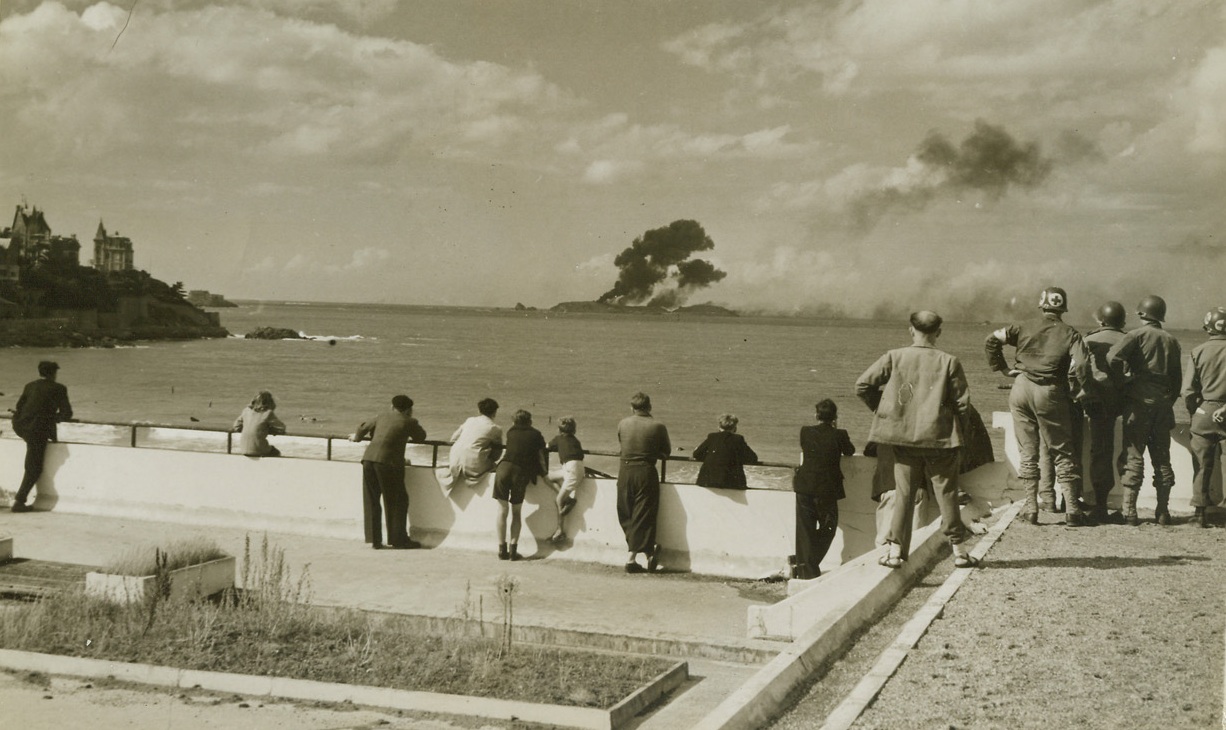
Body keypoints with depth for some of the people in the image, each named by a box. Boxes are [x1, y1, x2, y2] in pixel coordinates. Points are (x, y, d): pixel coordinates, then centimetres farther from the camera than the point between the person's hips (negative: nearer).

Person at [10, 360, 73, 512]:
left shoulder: (30, 386, 14)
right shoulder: (58, 388, -1)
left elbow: (18, 408, 16)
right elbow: (67, 414, -3)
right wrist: (56, 417, 18)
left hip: (20, 427, 5)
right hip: (38, 430, -5)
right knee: (34, 469, 3)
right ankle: (19, 501, -2)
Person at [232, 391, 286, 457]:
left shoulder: (246, 410, 6)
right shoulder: (268, 413, -9)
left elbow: (237, 427, 15)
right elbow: (282, 428, -3)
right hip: (258, 451, -5)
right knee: (276, 453, 26)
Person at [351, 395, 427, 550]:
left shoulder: (382, 417, 19)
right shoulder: (409, 422, 6)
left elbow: (364, 427, 32)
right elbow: (421, 436, 22)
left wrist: (356, 436, 53)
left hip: (368, 458, 5)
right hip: (387, 461, -5)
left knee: (372, 501, 13)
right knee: (398, 501, 6)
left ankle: (375, 540, 16)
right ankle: (399, 540, 7)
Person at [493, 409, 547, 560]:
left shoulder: (511, 433, 20)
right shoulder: (536, 435, 16)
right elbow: (542, 456, 13)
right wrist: (544, 472, 26)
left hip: (504, 468, 1)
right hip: (522, 473, -1)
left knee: (502, 511, 8)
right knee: (516, 512, 12)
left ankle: (502, 549, 5)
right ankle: (513, 550, 3)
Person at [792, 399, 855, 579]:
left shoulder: (805, 431, -1)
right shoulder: (839, 435, -6)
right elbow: (850, 451, 13)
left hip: (805, 486, 1)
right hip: (828, 488, -1)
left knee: (805, 529, 7)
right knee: (827, 528, 13)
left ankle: (806, 569, 5)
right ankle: (810, 566, 5)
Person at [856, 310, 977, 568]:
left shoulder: (893, 358, -2)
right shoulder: (949, 362, -4)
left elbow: (862, 385, -3)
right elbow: (963, 402, -3)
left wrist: (880, 409, 12)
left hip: (903, 436, 1)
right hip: (939, 438, -1)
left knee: (903, 493, 8)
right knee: (946, 493, 8)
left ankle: (895, 549, 6)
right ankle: (958, 549, 13)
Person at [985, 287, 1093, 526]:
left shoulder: (1024, 328, 8)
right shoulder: (1069, 334, 3)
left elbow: (992, 340, -1)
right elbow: (1080, 364, -12)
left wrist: (1003, 368, 6)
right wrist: (1078, 390, 1)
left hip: (1021, 388, 2)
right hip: (1050, 393, -2)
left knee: (1027, 451, 9)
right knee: (1062, 453, 8)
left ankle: (1030, 507, 8)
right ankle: (1072, 509, 8)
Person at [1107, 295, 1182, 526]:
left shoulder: (1137, 335, -4)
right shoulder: (1172, 340, 12)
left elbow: (1113, 357, -21)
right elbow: (1177, 378, 14)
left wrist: (1122, 381, -7)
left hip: (1138, 402, -4)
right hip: (1163, 404, 4)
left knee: (1134, 456, -3)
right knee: (1162, 458, 10)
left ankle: (1129, 510, -5)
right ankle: (1162, 511, 12)